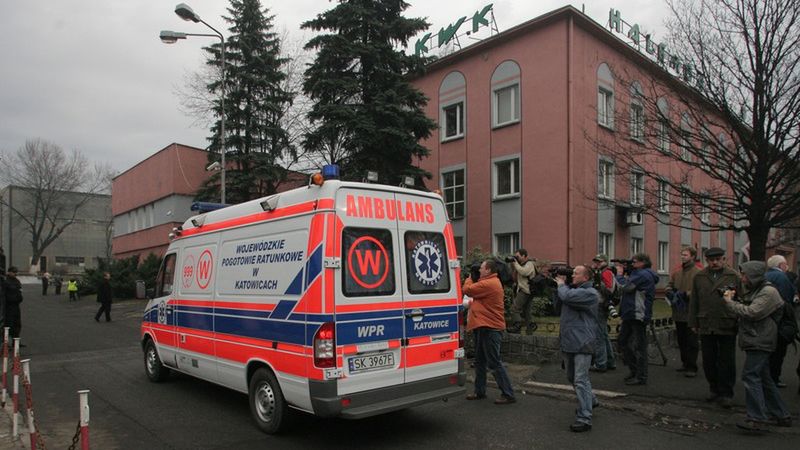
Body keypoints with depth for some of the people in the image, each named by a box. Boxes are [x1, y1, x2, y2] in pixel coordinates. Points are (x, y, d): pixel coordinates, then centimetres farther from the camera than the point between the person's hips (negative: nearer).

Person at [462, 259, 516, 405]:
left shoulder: (488, 284, -20)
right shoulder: (492, 282, 16)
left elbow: (467, 289, -17)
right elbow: (475, 291, 16)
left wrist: (470, 277, -2)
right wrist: (474, 278, 6)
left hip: (489, 328, -11)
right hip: (485, 327, 11)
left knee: (494, 363, -6)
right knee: (480, 361, 17)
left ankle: (508, 394, 1)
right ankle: (480, 392, 27)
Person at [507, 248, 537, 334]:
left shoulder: (530, 264, -7)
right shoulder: (521, 265, 20)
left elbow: (523, 272, -26)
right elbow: (515, 277, 18)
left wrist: (515, 264, -16)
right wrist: (513, 267, 5)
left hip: (526, 291, -10)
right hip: (522, 291, 10)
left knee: (514, 308, -16)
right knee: (526, 311, 13)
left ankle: (517, 326, -19)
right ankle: (529, 328, 17)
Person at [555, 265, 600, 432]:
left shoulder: (590, 293, -15)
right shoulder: (573, 289, 14)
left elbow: (567, 297, -27)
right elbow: (558, 300, 12)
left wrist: (561, 285, -7)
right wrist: (562, 284, 1)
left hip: (582, 343, -9)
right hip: (568, 341, 9)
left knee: (580, 380, -9)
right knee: (572, 376, 22)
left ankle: (584, 419, -5)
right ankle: (590, 401, 43)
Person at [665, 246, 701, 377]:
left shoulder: (698, 273, -10)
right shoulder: (676, 273, 12)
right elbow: (668, 287, 13)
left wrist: (684, 295, -21)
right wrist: (671, 294, -7)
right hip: (678, 313, 7)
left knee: (691, 342, -1)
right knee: (681, 341, 16)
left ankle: (692, 367, 5)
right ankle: (685, 363, 29)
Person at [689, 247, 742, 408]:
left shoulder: (733, 276, 1)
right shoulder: (699, 277, 8)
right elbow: (693, 302, 11)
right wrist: (693, 323, 8)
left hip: (727, 327, -3)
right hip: (706, 326, 3)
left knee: (726, 362, 4)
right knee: (709, 361, 11)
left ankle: (726, 394, 14)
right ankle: (714, 389, 26)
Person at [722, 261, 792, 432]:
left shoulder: (769, 292, -13)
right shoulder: (755, 291, 19)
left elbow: (752, 312, -20)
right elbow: (745, 310, 20)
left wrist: (730, 302, -11)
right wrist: (732, 298, 5)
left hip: (760, 342, -10)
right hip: (755, 342, 10)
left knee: (751, 376, -13)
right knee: (764, 379, 15)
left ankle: (757, 419, -13)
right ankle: (782, 416, 25)